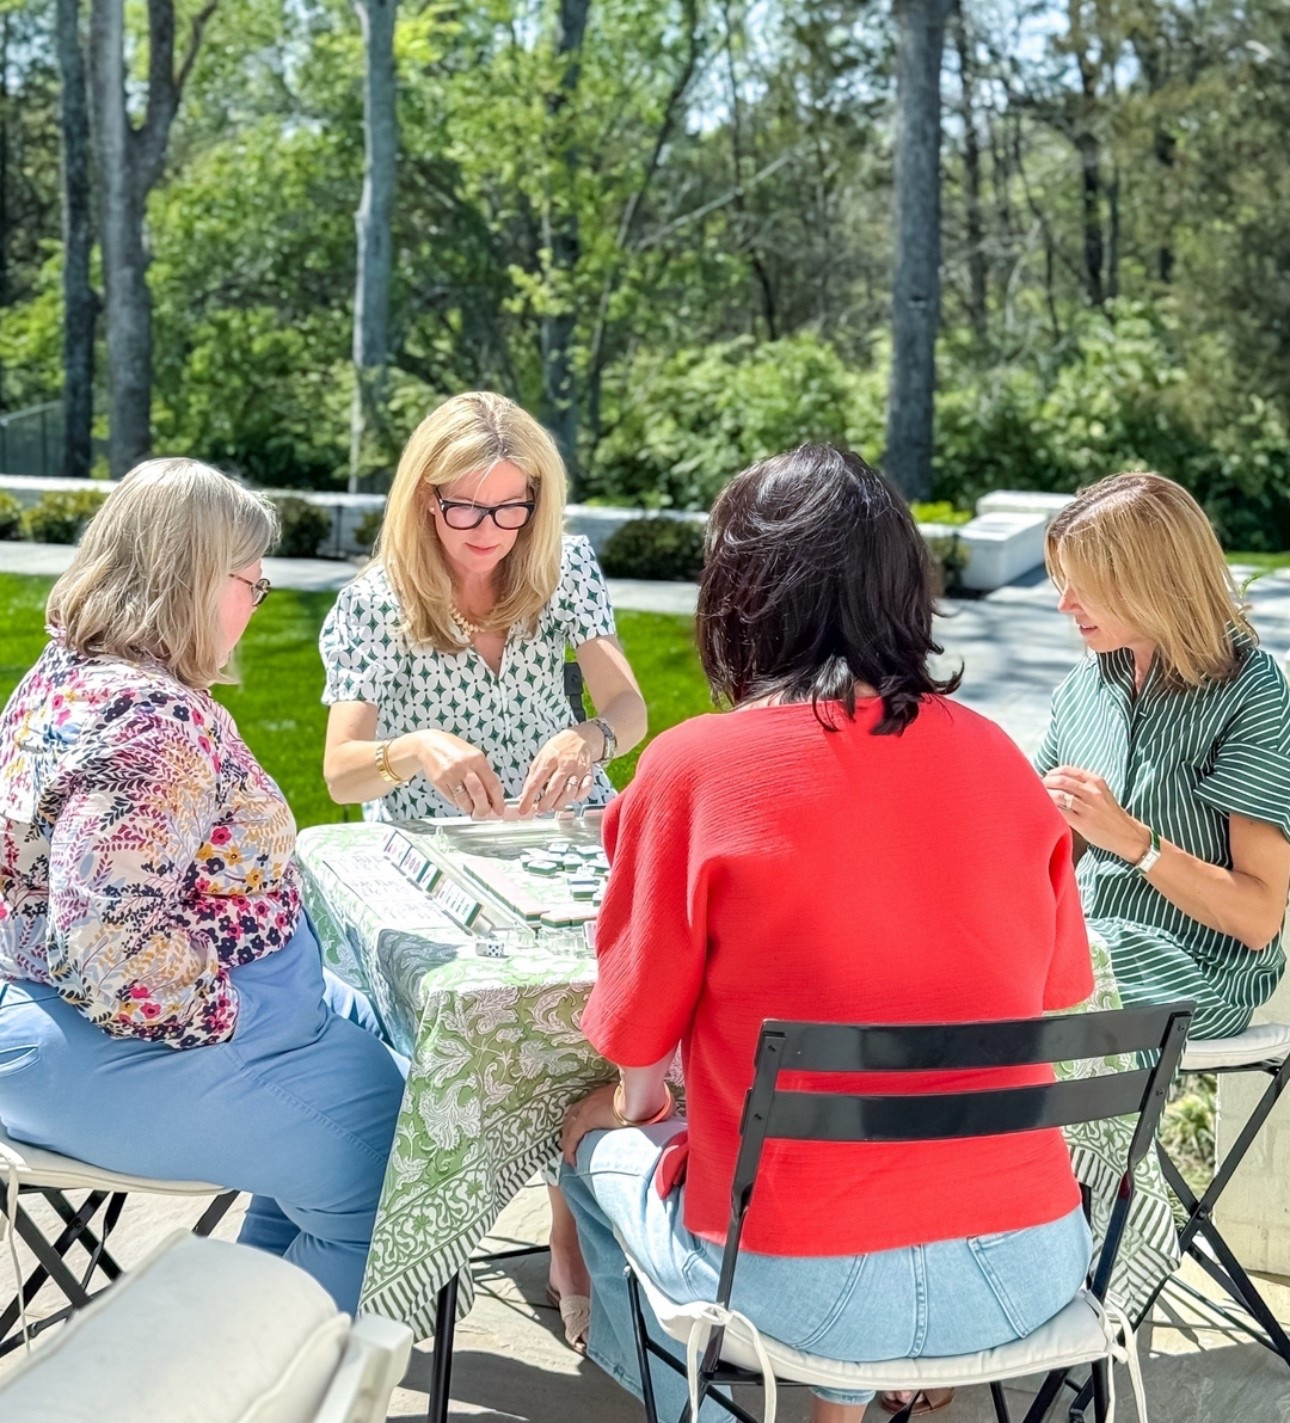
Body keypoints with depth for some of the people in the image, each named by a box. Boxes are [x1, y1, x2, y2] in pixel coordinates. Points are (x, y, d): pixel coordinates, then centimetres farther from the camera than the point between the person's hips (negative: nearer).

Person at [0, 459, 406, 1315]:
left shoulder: (75, 673, 6)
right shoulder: (152, 723, -28)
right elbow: (109, 928, -35)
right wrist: (223, 1019, -20)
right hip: (118, 1057, -11)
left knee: (360, 1038, 22)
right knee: (372, 1148, -5)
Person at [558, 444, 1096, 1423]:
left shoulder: (693, 767, -12)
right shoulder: (997, 757, -1)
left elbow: (638, 1032, -3)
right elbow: (1060, 990, 11)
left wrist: (634, 1102, 19)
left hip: (807, 1284, -4)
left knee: (601, 1142, 27)